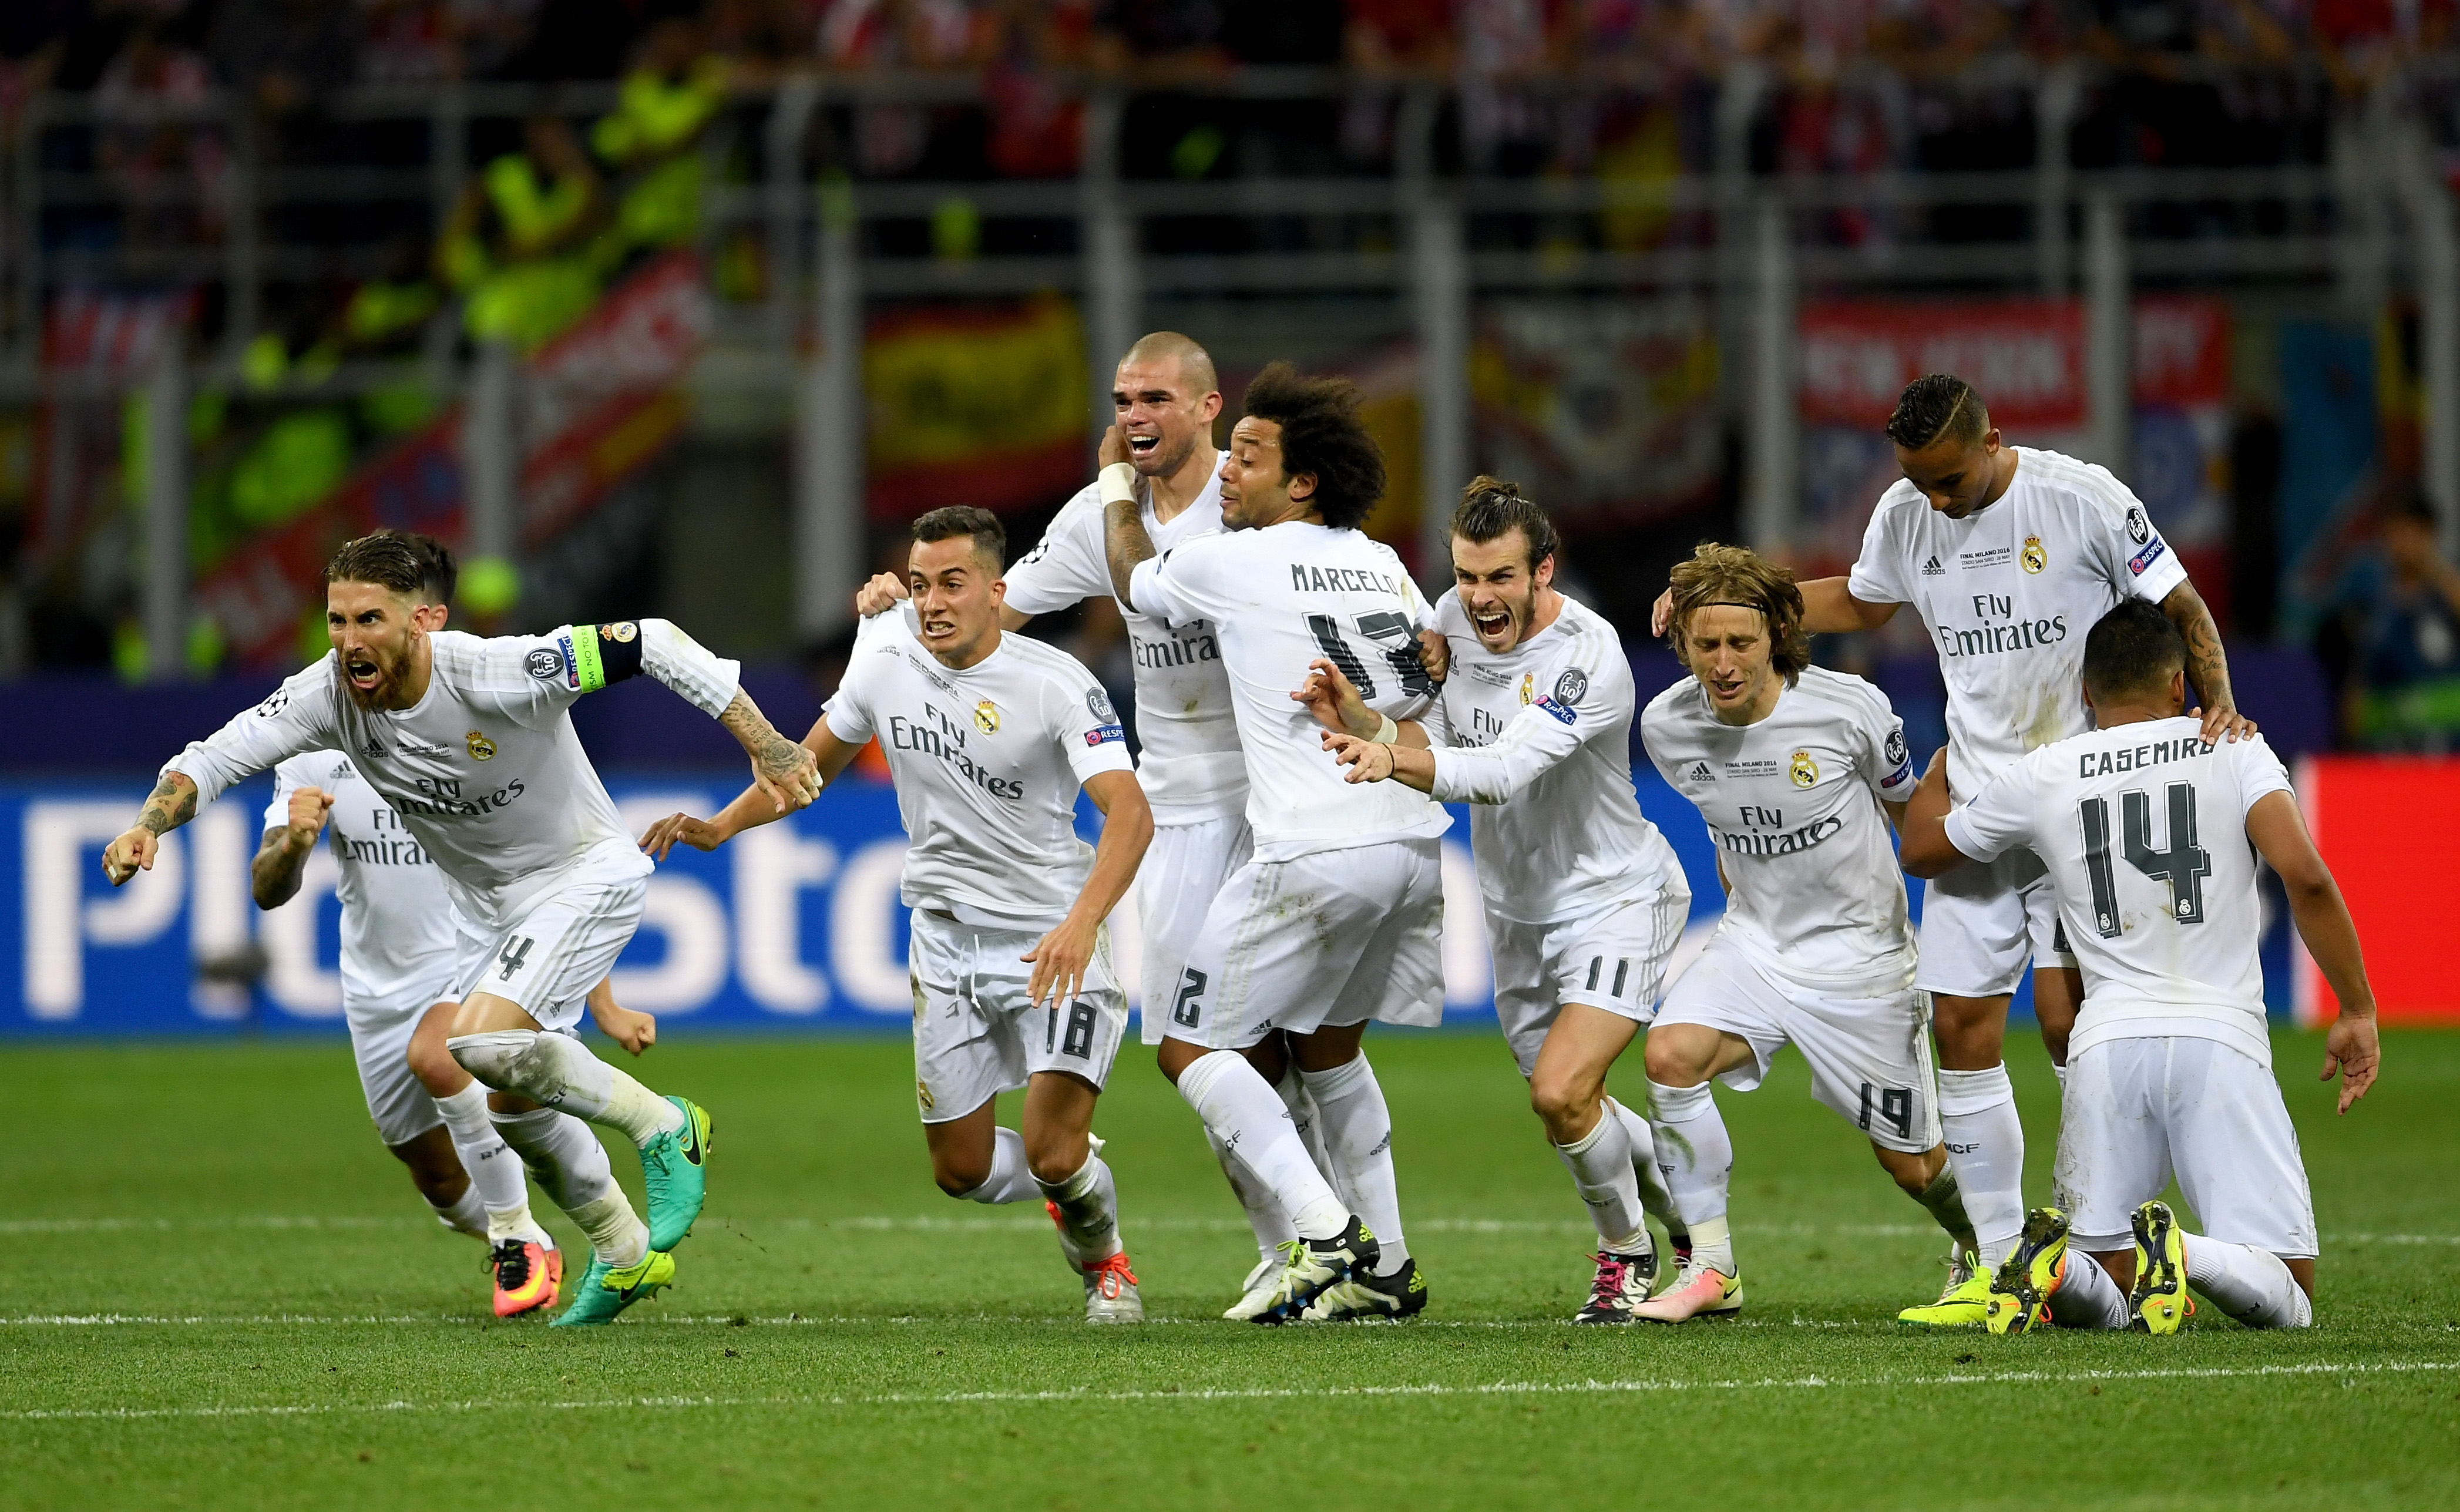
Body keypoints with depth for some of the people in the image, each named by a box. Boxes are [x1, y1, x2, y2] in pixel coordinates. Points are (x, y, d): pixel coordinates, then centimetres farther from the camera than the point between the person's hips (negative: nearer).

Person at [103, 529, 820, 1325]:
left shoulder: (496, 676, -32)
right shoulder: (328, 695, -16)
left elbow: (651, 644, -28)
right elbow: (212, 758, -11)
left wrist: (764, 745, -29)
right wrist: (148, 826, -32)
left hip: (585, 873, -7)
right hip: (487, 905, 7)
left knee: (483, 1041, -27)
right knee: (514, 1105, 12)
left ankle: (664, 1128, -7)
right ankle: (624, 1256, 34)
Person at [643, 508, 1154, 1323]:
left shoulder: (1055, 683, -18)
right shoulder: (887, 665, -2)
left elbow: (1130, 811, -30)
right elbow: (817, 758, 17)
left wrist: (1083, 921, -45)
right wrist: (720, 827, 5)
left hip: (1054, 938, -5)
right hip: (945, 939, 5)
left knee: (1053, 1154, -16)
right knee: (961, 1170, 7)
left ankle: (1102, 1257, 19)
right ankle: (1074, 1175, 41)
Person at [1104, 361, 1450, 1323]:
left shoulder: (1228, 564, -3)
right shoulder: (1382, 566, 14)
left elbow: (1134, 583, 19)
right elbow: (1432, 680, 28)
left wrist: (1118, 492, 35)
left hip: (1316, 856, -7)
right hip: (1416, 844, 7)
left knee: (1192, 1047, 2)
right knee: (1328, 1046, 24)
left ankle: (1325, 1231, -11)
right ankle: (1386, 1269, 22)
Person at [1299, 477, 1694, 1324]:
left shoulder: (1588, 657, -28)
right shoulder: (1454, 619, -5)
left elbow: (1506, 769, -39)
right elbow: (1435, 738, -1)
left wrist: (1393, 760, -54)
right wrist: (1359, 719, -21)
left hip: (1616, 898, -7)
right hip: (1519, 915, 7)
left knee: (1562, 1091, -21)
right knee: (1563, 1108, 15)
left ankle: (1626, 1252, 6)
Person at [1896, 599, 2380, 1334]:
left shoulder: (2039, 777, 12)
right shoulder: (2233, 751, 6)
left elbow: (1921, 851, 29)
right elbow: (2305, 876, -9)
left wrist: (1943, 763, 49)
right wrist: (2357, 1011, 0)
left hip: (2108, 1043, 2)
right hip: (2222, 1038, -2)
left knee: (2102, 1304, 13)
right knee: (2286, 1302, 1)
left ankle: (2055, 1261, -23)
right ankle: (2184, 1254, -31)